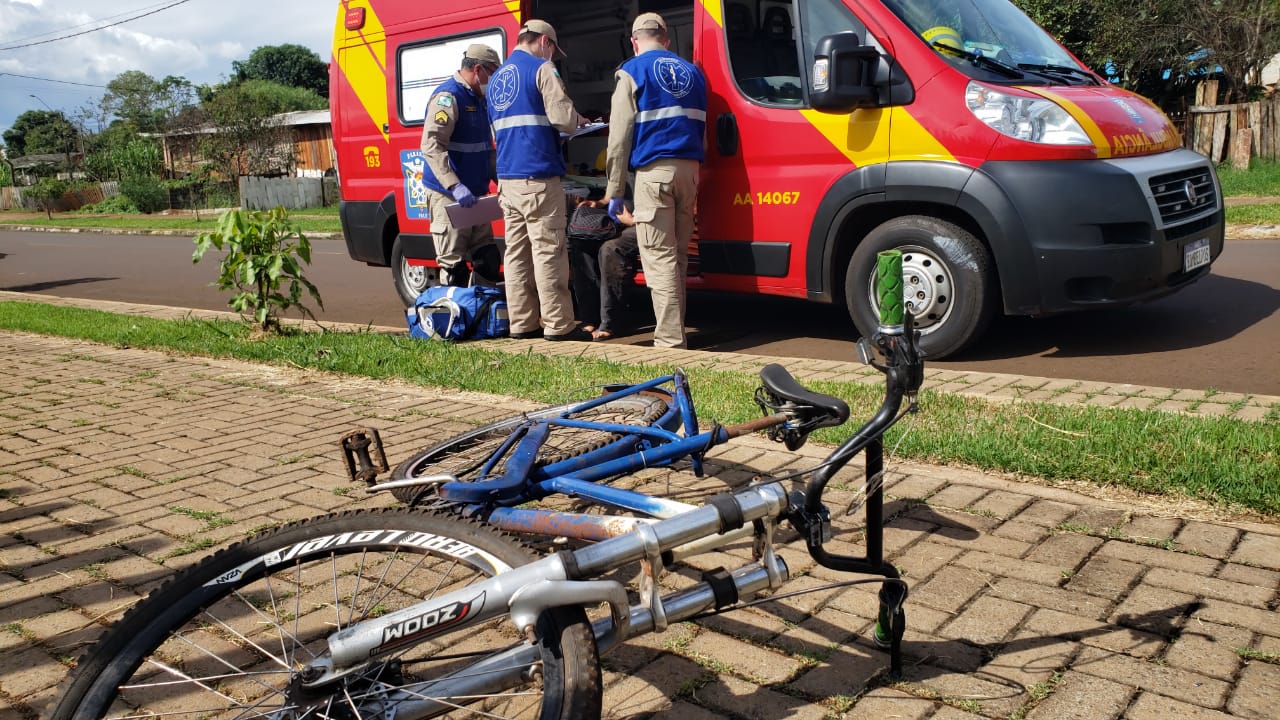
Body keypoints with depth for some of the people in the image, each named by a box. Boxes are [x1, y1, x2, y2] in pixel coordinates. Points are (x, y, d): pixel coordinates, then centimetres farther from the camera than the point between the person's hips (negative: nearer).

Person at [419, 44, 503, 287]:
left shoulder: (478, 99, 17)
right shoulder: (448, 97, -13)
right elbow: (431, 146, -24)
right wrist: (455, 186, -32)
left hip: (474, 195, 9)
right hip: (448, 196, -9)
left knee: (487, 262, 12)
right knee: (454, 266, -6)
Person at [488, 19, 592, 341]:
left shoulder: (497, 78, 19)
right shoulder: (541, 69, -5)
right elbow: (563, 119, -13)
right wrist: (579, 120, 7)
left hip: (507, 177, 8)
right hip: (538, 176, -8)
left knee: (517, 251, 9)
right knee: (548, 250, -6)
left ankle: (522, 322, 12)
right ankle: (558, 324, -3)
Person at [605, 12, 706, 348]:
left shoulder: (632, 71, 1)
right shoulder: (693, 72, 18)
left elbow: (620, 135, -3)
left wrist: (614, 190, 0)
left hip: (654, 170, -6)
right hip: (689, 169, 6)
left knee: (660, 258, -6)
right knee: (677, 257, 13)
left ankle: (670, 340, -9)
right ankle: (675, 329, 19)